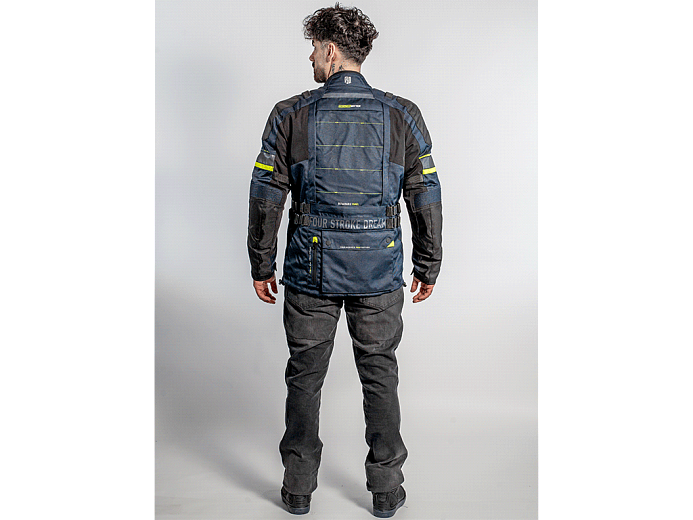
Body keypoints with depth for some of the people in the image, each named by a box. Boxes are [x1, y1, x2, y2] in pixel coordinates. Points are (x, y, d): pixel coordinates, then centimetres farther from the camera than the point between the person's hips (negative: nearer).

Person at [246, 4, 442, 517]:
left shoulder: (290, 115, -4)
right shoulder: (403, 115, -2)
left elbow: (266, 200, -2)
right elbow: (427, 200, -1)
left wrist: (262, 267, 9)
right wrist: (428, 267, 10)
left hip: (310, 272, 0)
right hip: (380, 274, 1)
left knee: (304, 378, 14)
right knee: (380, 378, 13)